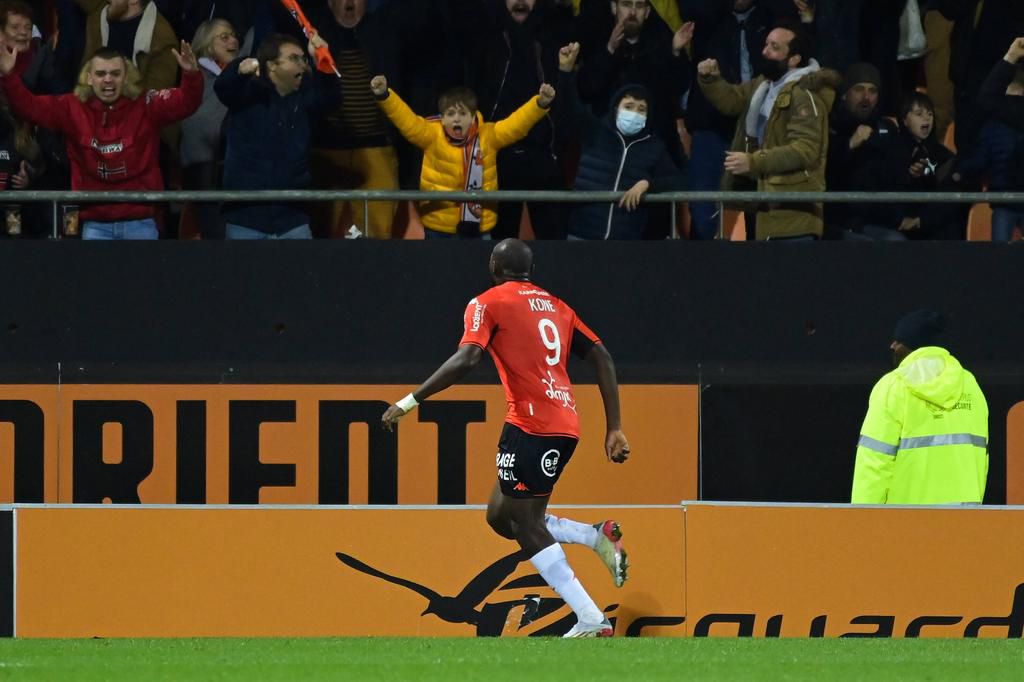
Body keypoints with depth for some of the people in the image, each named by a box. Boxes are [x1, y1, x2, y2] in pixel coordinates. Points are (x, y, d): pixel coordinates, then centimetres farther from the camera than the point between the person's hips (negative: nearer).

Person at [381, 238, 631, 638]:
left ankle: (591, 621, -14)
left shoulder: (489, 303, 1)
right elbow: (601, 357, 14)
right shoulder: (555, 305, 21)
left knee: (526, 524, -5)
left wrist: (410, 402, -14)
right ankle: (598, 537, 7)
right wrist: (614, 429, 13)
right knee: (501, 516, 19)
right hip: (566, 423, 8)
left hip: (531, 424, -8)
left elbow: (466, 360, -15)